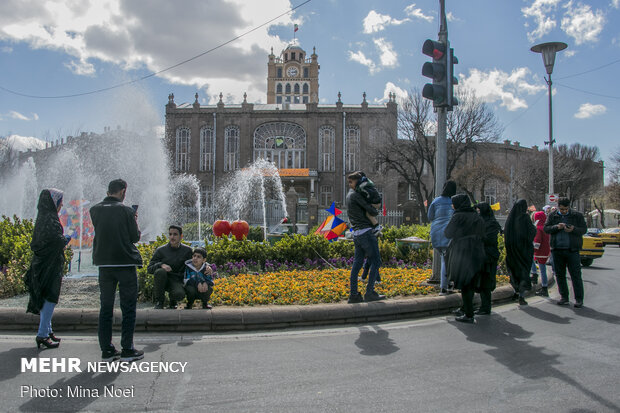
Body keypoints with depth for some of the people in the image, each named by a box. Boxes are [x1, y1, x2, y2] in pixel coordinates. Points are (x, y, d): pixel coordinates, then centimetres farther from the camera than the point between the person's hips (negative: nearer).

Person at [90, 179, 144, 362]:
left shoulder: (95, 210, 4)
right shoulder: (126, 210, -8)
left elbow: (100, 231, 13)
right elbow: (135, 237, -5)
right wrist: (135, 220, 13)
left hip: (104, 263, 5)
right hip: (125, 263, -4)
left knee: (106, 307, 11)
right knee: (128, 307, 4)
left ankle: (106, 349, 16)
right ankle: (127, 350, 6)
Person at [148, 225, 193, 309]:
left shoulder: (187, 250, 4)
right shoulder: (161, 250, 2)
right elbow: (149, 268, -1)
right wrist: (161, 265, -21)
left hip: (177, 281, 0)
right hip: (162, 280, 1)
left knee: (179, 294, -34)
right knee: (160, 271, -34)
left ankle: (173, 300, 8)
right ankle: (159, 301, -13)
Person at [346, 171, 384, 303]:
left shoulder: (350, 195, 17)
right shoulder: (355, 195, -11)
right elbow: (372, 211, -13)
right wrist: (376, 212, 9)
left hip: (356, 234, 9)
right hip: (366, 232, -9)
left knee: (357, 263, 7)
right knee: (376, 262, -3)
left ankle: (353, 294, 6)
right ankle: (369, 292, -4)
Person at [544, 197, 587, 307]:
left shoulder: (577, 216, 4)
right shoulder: (552, 216, 9)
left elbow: (584, 229, 0)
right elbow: (546, 229, 2)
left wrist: (573, 229, -20)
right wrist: (556, 227, -17)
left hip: (572, 250, -2)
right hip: (557, 250, 3)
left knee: (576, 275, -4)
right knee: (560, 275, 8)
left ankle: (579, 299, 3)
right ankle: (564, 297, 18)